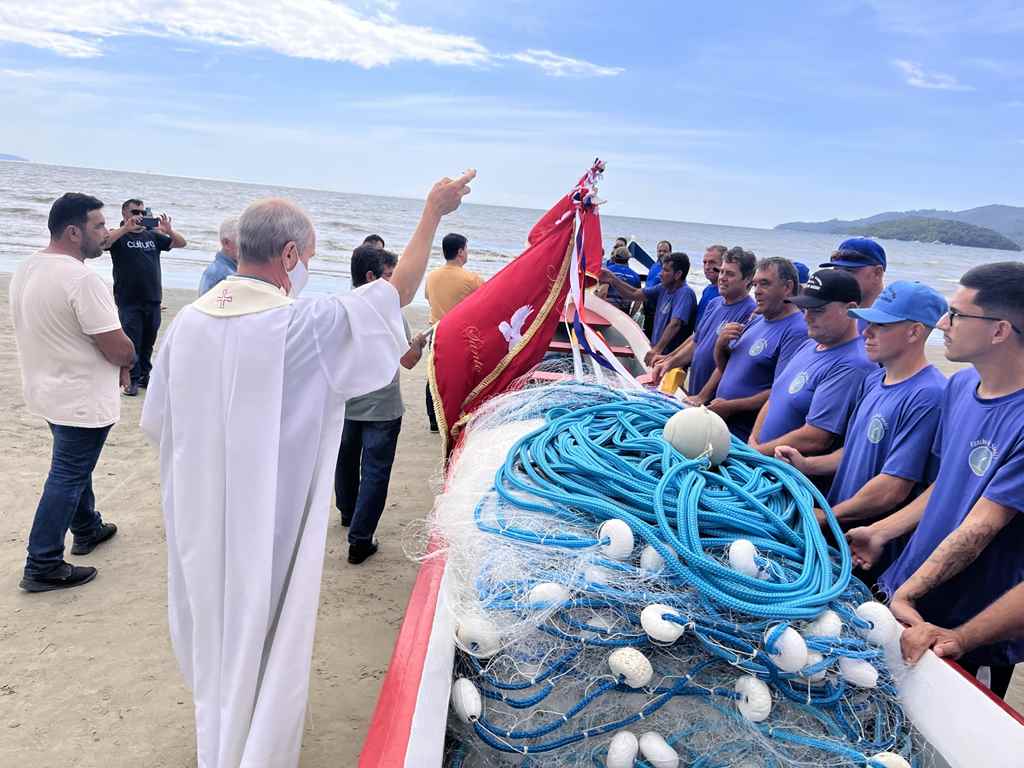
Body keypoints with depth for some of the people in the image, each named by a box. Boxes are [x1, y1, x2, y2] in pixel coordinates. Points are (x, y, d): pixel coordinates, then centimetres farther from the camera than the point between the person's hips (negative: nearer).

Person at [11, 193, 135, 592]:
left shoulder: (25, 269, 3)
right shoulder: (82, 280, -26)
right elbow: (120, 351, -26)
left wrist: (117, 353, 12)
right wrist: (129, 356, -2)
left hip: (48, 390, 9)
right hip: (82, 400, -9)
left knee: (75, 465, 25)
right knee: (67, 478, 2)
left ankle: (87, 529, 42)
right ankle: (43, 567, 11)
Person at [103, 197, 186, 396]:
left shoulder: (153, 236, 15)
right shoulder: (119, 235, 1)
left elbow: (181, 243, 13)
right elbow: (103, 243, -20)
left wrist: (168, 231, -6)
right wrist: (126, 228, -26)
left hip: (153, 300, 5)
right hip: (129, 301, -4)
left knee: (148, 342, 11)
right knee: (131, 342, -5)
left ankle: (144, 376, 23)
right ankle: (131, 380, 3)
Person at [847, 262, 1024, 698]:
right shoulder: (962, 385, 0)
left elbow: (979, 528, -24)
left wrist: (906, 593, -21)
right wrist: (882, 533, 4)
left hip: (970, 628, -6)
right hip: (906, 588, 7)